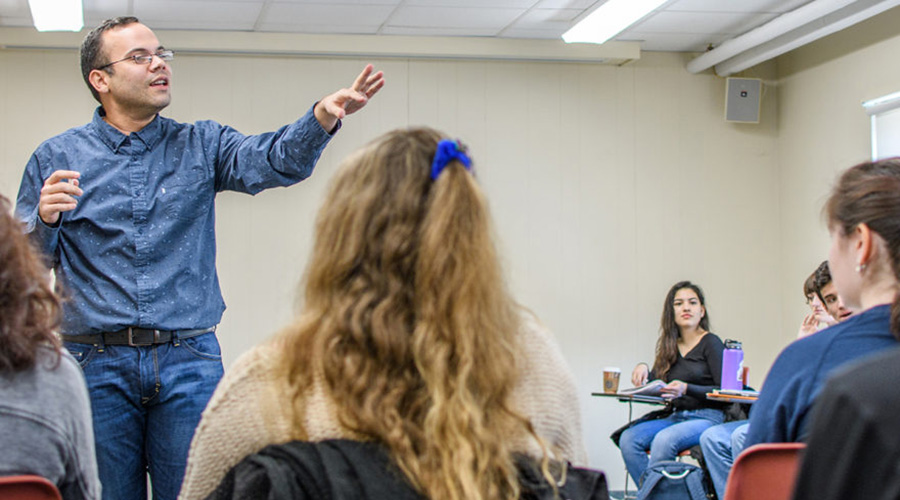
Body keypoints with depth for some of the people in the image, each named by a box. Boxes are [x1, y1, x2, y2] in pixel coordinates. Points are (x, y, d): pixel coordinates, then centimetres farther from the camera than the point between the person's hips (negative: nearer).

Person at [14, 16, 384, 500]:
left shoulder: (201, 146, 8)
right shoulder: (56, 159, 6)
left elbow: (275, 159, -12)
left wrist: (323, 116, -31)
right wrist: (44, 218, -16)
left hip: (191, 359, 1)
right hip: (97, 364, 0)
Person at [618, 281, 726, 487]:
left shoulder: (711, 343, 0)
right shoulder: (670, 347, 17)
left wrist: (686, 389, -22)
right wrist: (643, 368, -4)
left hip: (707, 418, -6)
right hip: (676, 416, 6)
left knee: (664, 439, -35)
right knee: (628, 438, -21)